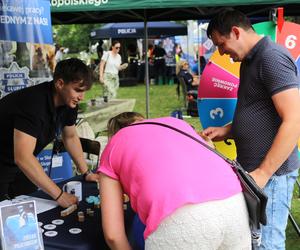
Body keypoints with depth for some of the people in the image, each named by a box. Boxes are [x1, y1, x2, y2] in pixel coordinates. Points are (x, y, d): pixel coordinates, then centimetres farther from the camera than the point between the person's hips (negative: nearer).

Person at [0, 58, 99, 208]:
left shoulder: (68, 101, -8)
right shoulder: (33, 103, -34)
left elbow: (70, 137, 9)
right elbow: (22, 157, -40)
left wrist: (86, 173, 4)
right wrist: (59, 195, -39)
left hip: (19, 165, 8)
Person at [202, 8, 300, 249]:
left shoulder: (272, 57, -14)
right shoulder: (249, 60, 15)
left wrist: (263, 173, -21)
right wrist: (226, 130, 8)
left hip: (271, 173, -9)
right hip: (253, 170, 9)